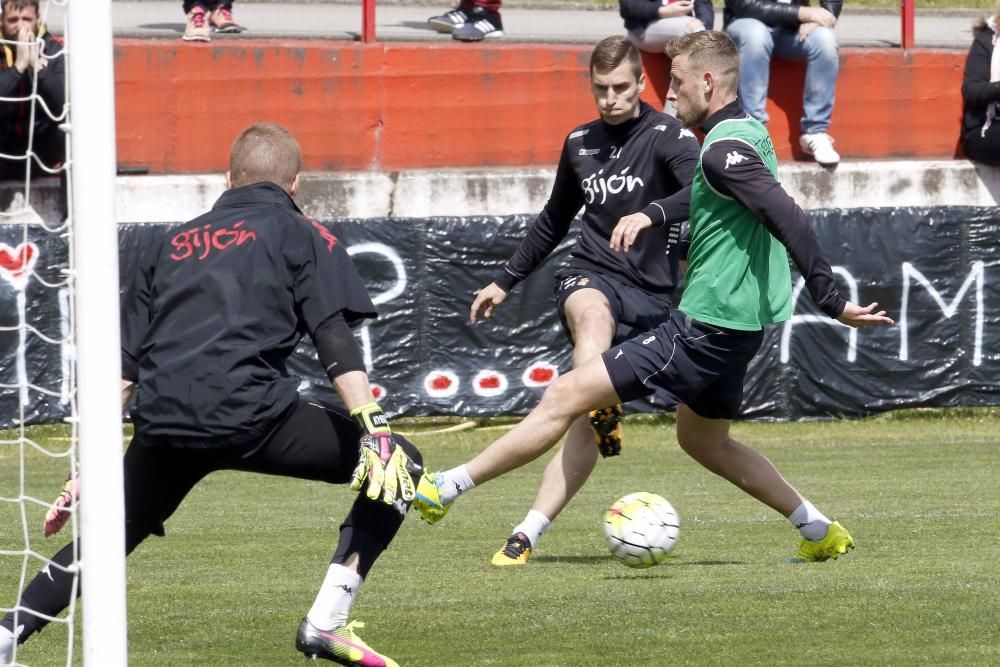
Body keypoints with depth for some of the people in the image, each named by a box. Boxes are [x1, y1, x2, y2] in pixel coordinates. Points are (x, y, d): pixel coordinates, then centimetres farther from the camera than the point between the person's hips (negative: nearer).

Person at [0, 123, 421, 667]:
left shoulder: (175, 243, 28)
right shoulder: (300, 234, 15)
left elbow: (122, 370, 23)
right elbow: (335, 339, -1)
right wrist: (376, 432, -9)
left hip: (162, 420, 5)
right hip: (249, 414, -5)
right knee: (399, 464, 9)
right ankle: (326, 622, -2)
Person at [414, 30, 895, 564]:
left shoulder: (723, 149, -19)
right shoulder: (747, 134, 11)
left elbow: (788, 219, -28)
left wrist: (832, 303, -29)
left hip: (706, 329, -10)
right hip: (734, 326, 10)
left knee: (567, 395, -7)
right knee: (703, 440, 30)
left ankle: (445, 488, -4)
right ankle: (821, 532, 30)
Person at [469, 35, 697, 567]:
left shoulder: (666, 137, -4)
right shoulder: (580, 144, 13)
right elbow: (554, 220, 29)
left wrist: (651, 214, -40)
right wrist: (506, 281, 32)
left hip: (649, 294, -3)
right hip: (589, 277, 3)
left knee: (584, 425, -11)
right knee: (593, 313, -39)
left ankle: (528, 535, -13)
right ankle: (601, 411, -53)